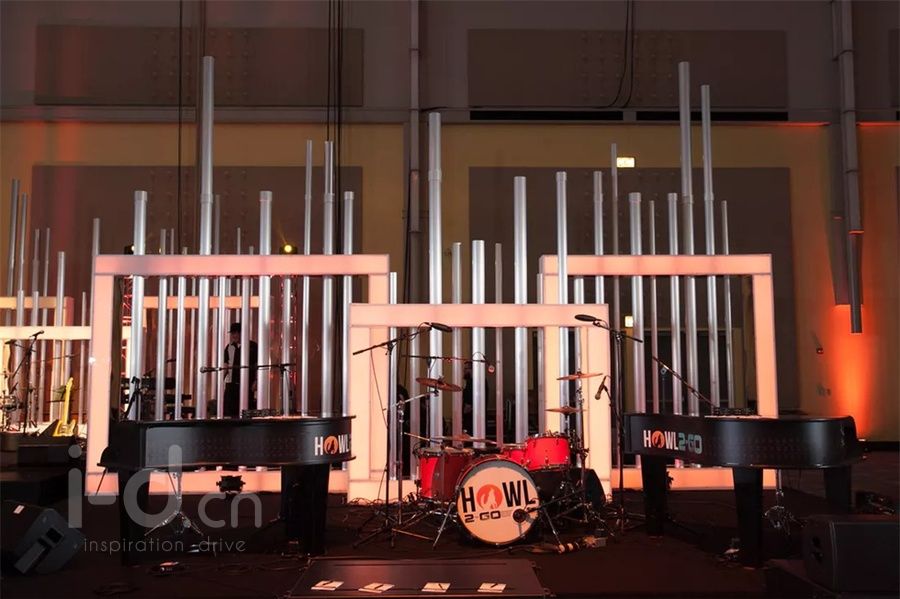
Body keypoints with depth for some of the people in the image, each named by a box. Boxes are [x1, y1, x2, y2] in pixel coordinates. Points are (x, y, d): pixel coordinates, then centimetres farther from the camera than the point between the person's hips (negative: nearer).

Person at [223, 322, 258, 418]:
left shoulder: (253, 346, -1)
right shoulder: (229, 347, 12)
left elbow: (258, 365, -2)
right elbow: (226, 365, 14)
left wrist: (255, 381, -10)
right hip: (231, 382, 4)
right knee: (228, 408, -1)